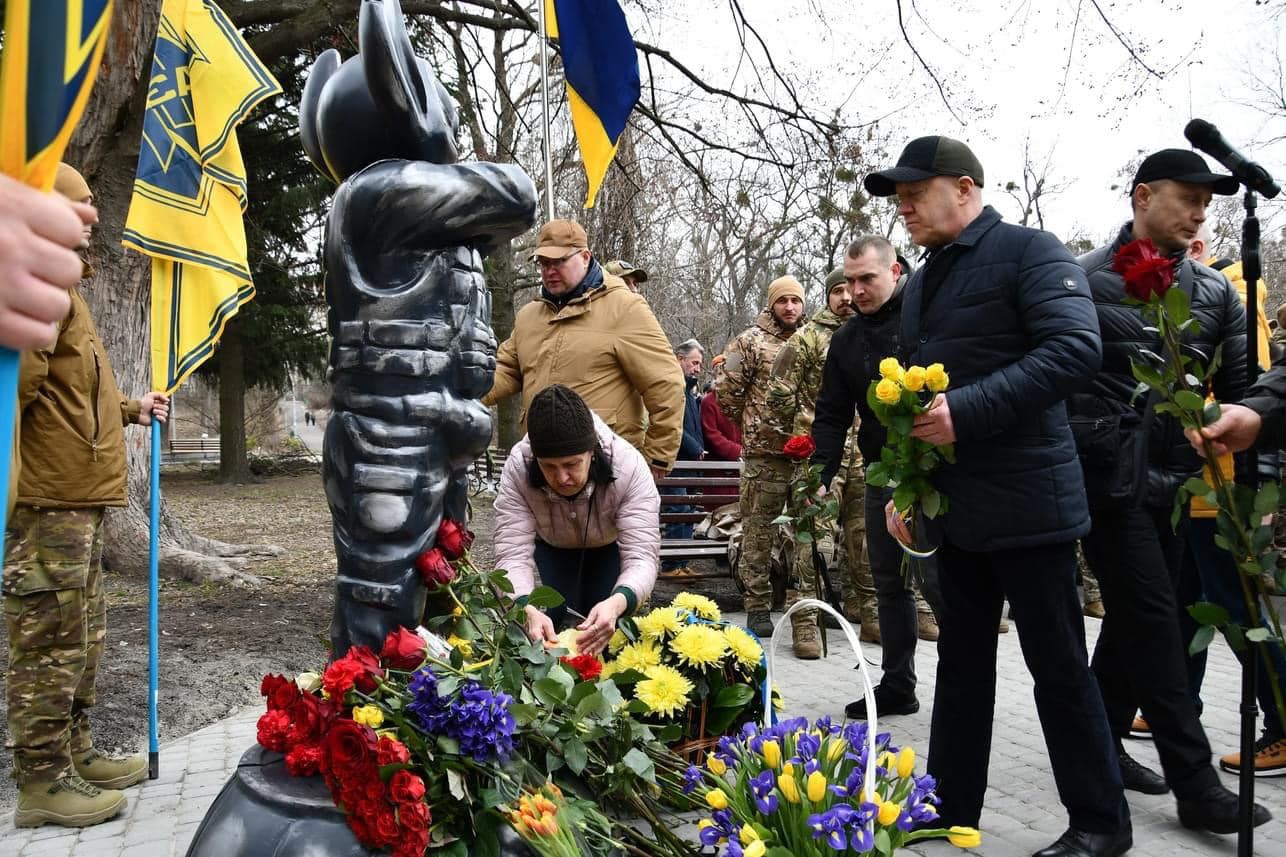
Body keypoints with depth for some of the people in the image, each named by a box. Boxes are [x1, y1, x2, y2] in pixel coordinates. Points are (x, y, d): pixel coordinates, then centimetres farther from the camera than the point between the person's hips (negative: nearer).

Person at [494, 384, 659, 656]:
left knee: (603, 626, -14)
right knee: (563, 617, -14)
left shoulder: (629, 465, -41)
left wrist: (617, 603, -67)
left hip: (611, 545, -1)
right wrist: (527, 610, -62)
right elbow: (513, 554, -39)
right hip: (553, 547, 1)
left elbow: (642, 555, -44)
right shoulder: (516, 469, -37)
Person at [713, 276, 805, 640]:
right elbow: (726, 389, -1)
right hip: (765, 452, -4)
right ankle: (758, 607, 11)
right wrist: (752, 423, 5)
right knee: (759, 531, 1)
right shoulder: (751, 341, 1)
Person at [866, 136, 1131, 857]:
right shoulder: (922, 285, 17)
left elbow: (1076, 348, -22)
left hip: (1028, 506, -8)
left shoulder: (1029, 252, -7)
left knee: (1060, 669, 4)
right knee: (961, 666, 14)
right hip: (956, 512, 8)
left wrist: (967, 411, -26)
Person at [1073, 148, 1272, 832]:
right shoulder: (1084, 281, -6)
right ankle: (1195, 784, 2)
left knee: (1136, 621, 13)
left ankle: (1102, 746, 28)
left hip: (1175, 483, 6)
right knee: (1154, 620, -6)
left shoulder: (1215, 293, 10)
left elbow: (1244, 387, 9)